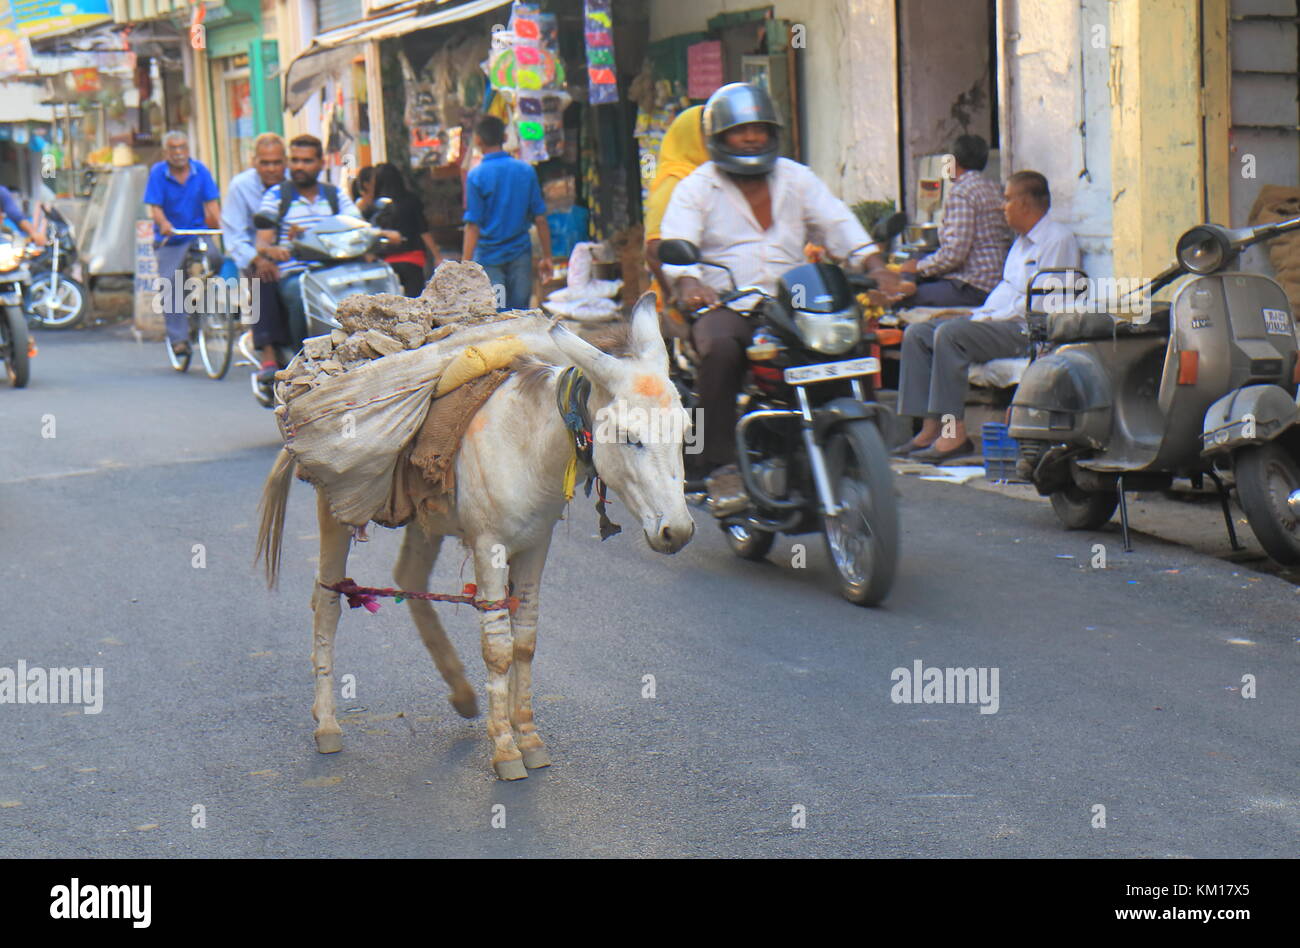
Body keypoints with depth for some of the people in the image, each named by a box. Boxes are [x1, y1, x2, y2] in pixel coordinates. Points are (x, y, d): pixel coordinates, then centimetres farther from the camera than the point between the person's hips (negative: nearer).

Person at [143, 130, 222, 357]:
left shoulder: (200, 170, 0)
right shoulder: (158, 173, -4)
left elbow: (212, 202, -5)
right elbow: (155, 206, -10)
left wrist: (220, 223, -24)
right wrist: (164, 224, -31)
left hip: (198, 232, 1)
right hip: (170, 240, -1)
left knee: (214, 257, -29)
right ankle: (178, 339, -2)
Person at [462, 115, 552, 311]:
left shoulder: (476, 176, -9)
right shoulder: (526, 170, 1)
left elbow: (473, 225, -13)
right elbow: (540, 218, 2)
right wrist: (546, 257, 10)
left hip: (488, 257, -3)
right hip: (520, 254, 3)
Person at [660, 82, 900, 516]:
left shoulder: (796, 178, 17)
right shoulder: (696, 188, 8)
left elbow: (837, 222, 5)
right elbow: (675, 244, -6)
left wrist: (875, 264, -13)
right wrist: (689, 283, -29)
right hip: (725, 305, -3)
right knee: (721, 349, -37)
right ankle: (719, 467, -29)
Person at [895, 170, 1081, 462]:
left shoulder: (1058, 239, -8)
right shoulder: (1023, 241, 25)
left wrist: (991, 319, -16)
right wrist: (979, 315, 6)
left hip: (1025, 329, -10)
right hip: (997, 321, 10)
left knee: (949, 334, -30)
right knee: (917, 333, -1)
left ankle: (955, 433, -30)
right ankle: (931, 427, -11)